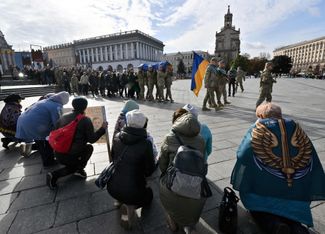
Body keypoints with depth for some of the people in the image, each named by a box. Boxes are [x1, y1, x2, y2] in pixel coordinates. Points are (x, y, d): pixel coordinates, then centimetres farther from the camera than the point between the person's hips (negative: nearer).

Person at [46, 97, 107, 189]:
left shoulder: (63, 117, 8)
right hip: (72, 156, -6)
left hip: (58, 155, 6)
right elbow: (92, 139, -7)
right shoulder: (86, 120, -10)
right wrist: (103, 128, 4)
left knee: (73, 165, 32)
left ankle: (54, 175, 7)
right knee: (89, 147, 22)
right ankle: (80, 169, 10)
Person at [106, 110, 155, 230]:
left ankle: (120, 200, 18)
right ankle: (130, 206, 1)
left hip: (112, 187, 7)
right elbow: (150, 170, -9)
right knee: (149, 194, 26)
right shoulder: (145, 143, -22)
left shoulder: (117, 137, -9)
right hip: (131, 191, -6)